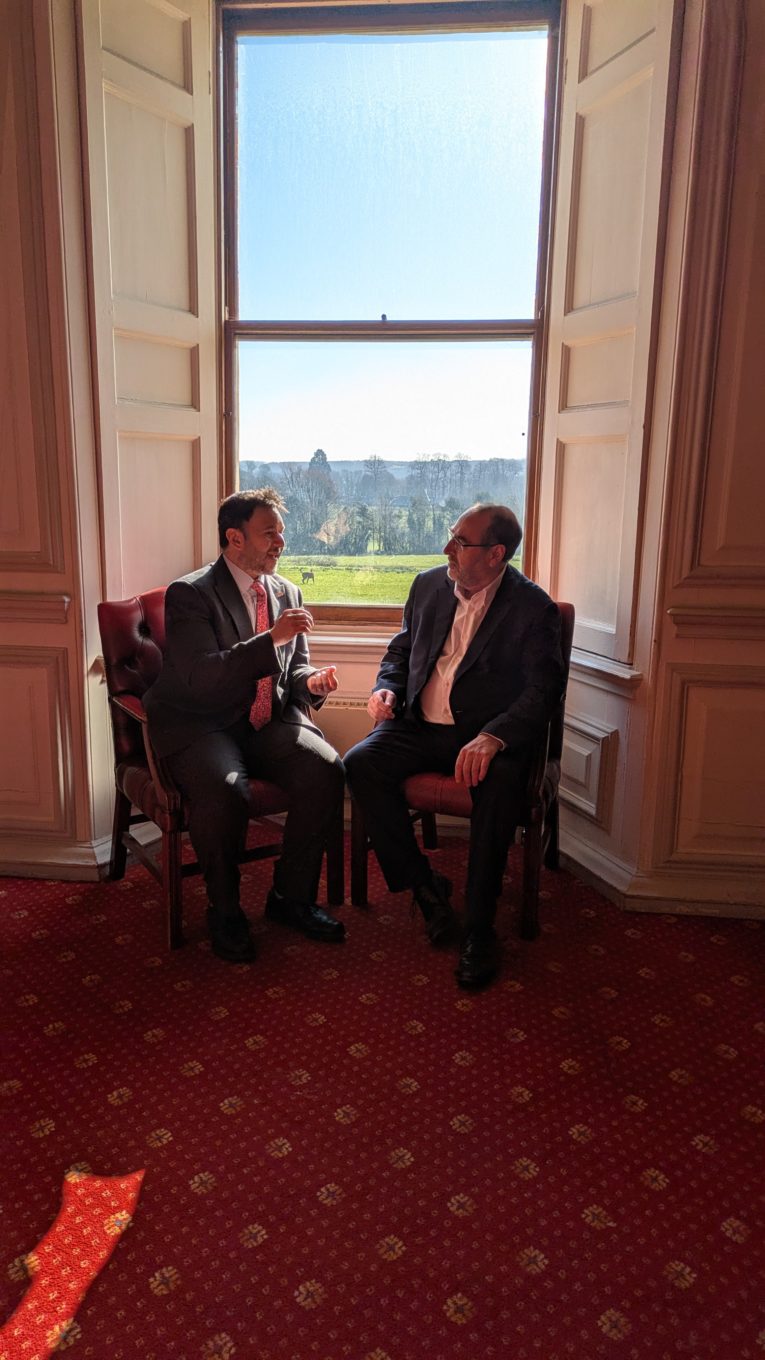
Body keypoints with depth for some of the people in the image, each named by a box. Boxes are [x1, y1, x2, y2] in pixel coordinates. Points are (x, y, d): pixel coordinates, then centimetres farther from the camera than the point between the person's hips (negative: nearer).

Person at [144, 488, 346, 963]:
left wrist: (312, 681, -7)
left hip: (269, 721, 5)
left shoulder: (287, 592, 11)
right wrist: (272, 638, -28)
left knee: (327, 769, -22)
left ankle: (291, 897, -1)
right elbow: (200, 678, -22)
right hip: (199, 726, -5)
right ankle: (225, 911, -4)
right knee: (226, 794, -34)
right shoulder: (189, 594, -9)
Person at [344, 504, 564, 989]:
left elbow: (543, 690, -14)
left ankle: (480, 930, -21)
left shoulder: (535, 608, -6)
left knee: (499, 783, -37)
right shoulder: (429, 585, 10)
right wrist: (387, 688, -1)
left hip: (488, 736, -4)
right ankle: (424, 886, -8)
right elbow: (401, 649, 22)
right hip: (421, 727, 5)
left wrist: (492, 737, -30)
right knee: (360, 762, -23)